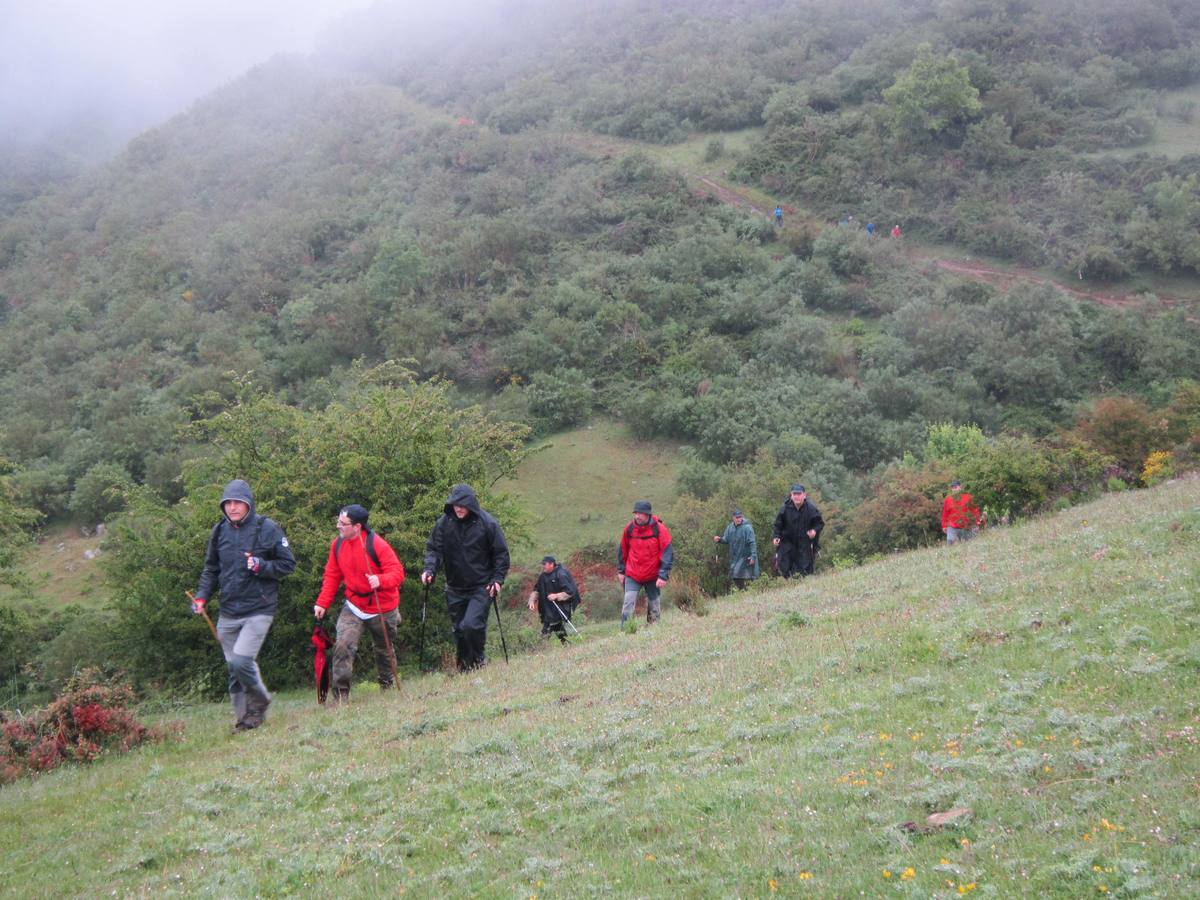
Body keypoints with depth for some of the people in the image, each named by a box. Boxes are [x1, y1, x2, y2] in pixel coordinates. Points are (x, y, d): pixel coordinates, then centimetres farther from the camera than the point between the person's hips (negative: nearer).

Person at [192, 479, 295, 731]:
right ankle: (245, 718, 20)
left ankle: (260, 701, 8)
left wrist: (261, 566, -16)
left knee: (241, 661, -18)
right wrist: (202, 597, 5)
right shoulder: (219, 531, 9)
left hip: (259, 610, -5)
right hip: (228, 613, 5)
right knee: (233, 668, 7)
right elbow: (211, 569, 19)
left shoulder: (267, 528, -5)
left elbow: (288, 565, 0)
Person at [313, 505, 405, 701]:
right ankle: (340, 695, -14)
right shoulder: (337, 545, -5)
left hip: (382, 609, -3)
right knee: (343, 646, -18)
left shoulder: (376, 544, -21)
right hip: (354, 608, 3)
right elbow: (332, 576, 4)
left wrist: (381, 580, -41)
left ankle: (388, 688, 40)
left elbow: (397, 572, -22)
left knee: (384, 650, 16)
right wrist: (322, 603, -3)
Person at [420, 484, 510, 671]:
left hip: (481, 587, -4)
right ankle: (464, 665, 28)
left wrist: (498, 579, -10)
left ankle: (478, 659, 7)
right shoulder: (443, 523, -3)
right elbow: (434, 548, 2)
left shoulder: (487, 523, -9)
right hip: (455, 588, 4)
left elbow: (501, 554, -2)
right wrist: (429, 569, -16)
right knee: (459, 629, 10)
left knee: (472, 625, -18)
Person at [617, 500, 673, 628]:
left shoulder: (659, 529, -10)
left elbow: (667, 553, -9)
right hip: (632, 576, 1)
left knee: (654, 608, 8)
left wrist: (663, 575, -15)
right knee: (628, 605, -10)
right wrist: (620, 571, 14)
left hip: (653, 577, -1)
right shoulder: (629, 528, -2)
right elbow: (622, 550, 12)